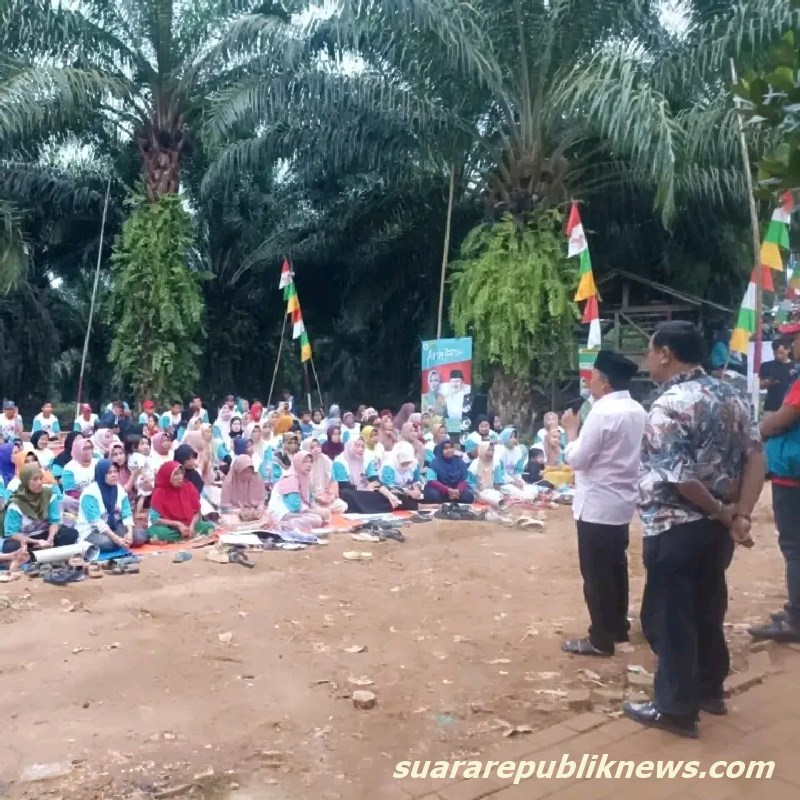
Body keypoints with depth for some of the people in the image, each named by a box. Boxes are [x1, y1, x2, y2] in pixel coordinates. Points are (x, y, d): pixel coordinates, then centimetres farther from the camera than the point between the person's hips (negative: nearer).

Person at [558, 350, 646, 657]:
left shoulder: (603, 413, -20)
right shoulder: (637, 411, 7)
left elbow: (576, 459, -16)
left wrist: (572, 430, -3)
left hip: (596, 505, -9)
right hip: (621, 501, 9)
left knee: (596, 573, 0)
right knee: (615, 567, 19)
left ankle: (601, 639, 7)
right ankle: (618, 626, 30)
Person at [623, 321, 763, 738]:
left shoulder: (667, 407, -19)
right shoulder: (732, 396, 5)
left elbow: (679, 478, -24)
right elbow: (755, 457, 1)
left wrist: (722, 512, -10)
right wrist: (740, 515, -5)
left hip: (674, 528, -8)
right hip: (716, 525, 8)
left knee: (668, 616, 5)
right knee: (708, 608, 21)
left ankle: (675, 707, 15)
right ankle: (709, 689, 35)